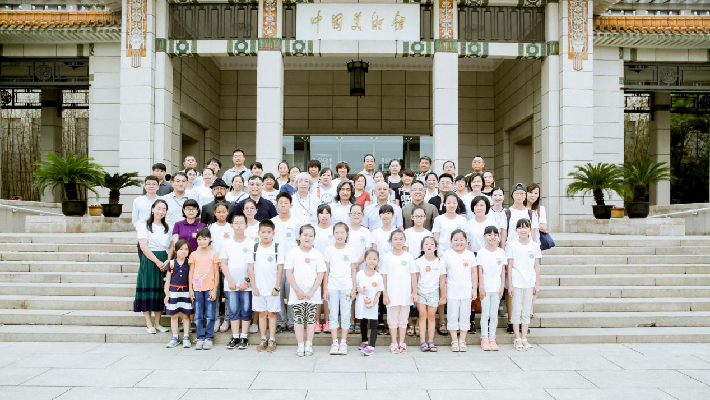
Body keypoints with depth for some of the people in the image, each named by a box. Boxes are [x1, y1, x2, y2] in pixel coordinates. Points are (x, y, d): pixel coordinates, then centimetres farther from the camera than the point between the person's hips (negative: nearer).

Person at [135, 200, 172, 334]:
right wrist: (157, 262, -16)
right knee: (148, 290, -3)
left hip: (164, 263, 4)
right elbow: (144, 247, -9)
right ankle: (149, 324, 6)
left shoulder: (168, 228, 13)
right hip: (149, 261, -4)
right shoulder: (144, 226, 0)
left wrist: (167, 262, -9)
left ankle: (157, 323, 14)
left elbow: (171, 247, 7)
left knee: (161, 290, 5)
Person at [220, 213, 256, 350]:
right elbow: (223, 263, 3)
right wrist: (230, 281, -6)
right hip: (231, 283, 2)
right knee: (233, 310, 5)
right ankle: (235, 337, 12)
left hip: (246, 283, -2)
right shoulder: (227, 243, 6)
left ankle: (244, 337, 9)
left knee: (246, 310, 2)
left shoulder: (251, 243, -1)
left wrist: (246, 280, -10)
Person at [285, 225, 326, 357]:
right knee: (299, 319, 2)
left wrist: (311, 292, -9)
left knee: (311, 319, 5)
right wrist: (297, 291, -9)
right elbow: (289, 273, -2)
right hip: (297, 293, 0)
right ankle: (300, 345, 8)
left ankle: (309, 344, 13)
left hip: (313, 294, 1)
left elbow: (320, 275, -1)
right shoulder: (292, 253, 0)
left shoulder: (317, 255, 2)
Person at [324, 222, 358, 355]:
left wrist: (354, 288, 1)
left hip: (347, 287, 0)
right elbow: (326, 271, 3)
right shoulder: (329, 250, 2)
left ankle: (343, 342, 11)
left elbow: (353, 270, 5)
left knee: (345, 315, 3)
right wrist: (325, 289, 0)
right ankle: (335, 342, 11)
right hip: (333, 287, 0)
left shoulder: (351, 250, 2)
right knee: (333, 315, 3)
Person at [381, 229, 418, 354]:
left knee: (403, 319, 9)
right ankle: (394, 343, 14)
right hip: (392, 294, -1)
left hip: (406, 294, 1)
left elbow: (413, 276, 4)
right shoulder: (387, 257, -2)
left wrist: (414, 293, 0)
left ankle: (402, 343, 17)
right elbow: (383, 277, -1)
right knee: (393, 319, 6)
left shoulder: (408, 257, 2)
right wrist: (384, 294, -5)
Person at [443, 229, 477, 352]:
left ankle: (462, 341, 16)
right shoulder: (447, 255, -1)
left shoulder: (470, 255, 3)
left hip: (466, 292, 1)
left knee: (465, 316, 6)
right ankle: (454, 341, 12)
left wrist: (474, 289, 4)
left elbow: (474, 273, 8)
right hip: (452, 292, -1)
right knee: (452, 316, 3)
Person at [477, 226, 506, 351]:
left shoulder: (501, 252, 5)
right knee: (485, 314, 1)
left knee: (494, 314, 6)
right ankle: (484, 339, 8)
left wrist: (502, 287, 1)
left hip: (496, 288, 2)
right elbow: (480, 271, -3)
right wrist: (481, 287, -7)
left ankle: (492, 338, 12)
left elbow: (503, 271, 6)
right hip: (485, 288, -2)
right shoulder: (481, 252, -2)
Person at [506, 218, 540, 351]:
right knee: (517, 311, 2)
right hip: (517, 282, -2)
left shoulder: (535, 246, 4)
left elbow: (537, 266, 7)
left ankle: (524, 339, 15)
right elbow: (509, 266, -1)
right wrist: (510, 284, -5)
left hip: (530, 282, 2)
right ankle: (517, 339, 10)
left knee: (526, 312, 8)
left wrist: (537, 284, 5)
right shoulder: (512, 245, -2)